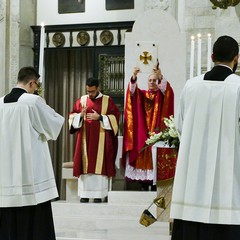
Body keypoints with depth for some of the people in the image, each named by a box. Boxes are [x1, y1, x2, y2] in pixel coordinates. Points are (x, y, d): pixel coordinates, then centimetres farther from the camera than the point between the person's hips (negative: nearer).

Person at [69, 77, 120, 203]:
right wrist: (80, 116, -12)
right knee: (85, 165, 0)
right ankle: (84, 194, 4)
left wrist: (100, 117, -13)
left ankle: (99, 195, 0)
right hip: (85, 139, 2)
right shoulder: (82, 100, 9)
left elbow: (115, 117, -2)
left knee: (100, 165, -3)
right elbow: (72, 116, 9)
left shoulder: (107, 100, 2)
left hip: (101, 139, -2)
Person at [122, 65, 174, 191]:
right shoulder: (142, 94, 14)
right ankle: (144, 184, 3)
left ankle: (154, 184, -4)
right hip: (142, 132, 2)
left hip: (156, 132, -2)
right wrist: (134, 77, -27)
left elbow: (166, 88, -15)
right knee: (142, 156, -3)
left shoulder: (161, 94, 9)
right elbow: (132, 91, -7)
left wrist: (160, 76, -35)